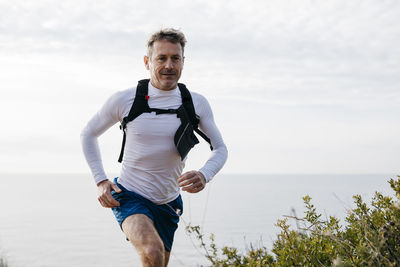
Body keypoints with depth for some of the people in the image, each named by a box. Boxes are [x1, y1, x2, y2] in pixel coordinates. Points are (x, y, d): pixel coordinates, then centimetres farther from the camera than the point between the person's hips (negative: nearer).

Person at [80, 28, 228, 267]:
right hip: (129, 196, -4)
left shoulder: (196, 104, -6)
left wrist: (204, 176, -21)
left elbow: (220, 148, 2)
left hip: (168, 203, 4)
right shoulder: (125, 100, -11)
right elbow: (88, 134, 5)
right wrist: (101, 181, -6)